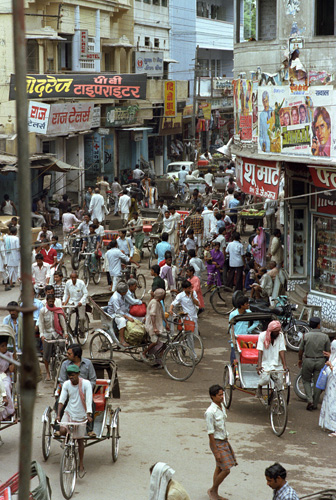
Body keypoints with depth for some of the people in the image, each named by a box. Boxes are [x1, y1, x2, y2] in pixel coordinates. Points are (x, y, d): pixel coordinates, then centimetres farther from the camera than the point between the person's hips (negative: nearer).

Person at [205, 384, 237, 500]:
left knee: (219, 468, 15)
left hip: (224, 441, 8)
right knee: (226, 470, -8)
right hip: (217, 443, -8)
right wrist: (216, 452, -20)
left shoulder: (222, 407, 3)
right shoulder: (210, 412, -23)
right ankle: (212, 490, 12)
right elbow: (210, 433, -21)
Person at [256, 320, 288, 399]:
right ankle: (259, 387, 4)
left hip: (277, 365, 3)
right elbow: (260, 351, -13)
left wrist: (284, 365, -14)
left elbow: (282, 351, -4)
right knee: (265, 379, -28)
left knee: (279, 385, -2)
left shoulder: (280, 335, 1)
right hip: (265, 364, -3)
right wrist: (259, 365, -25)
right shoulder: (262, 335, -5)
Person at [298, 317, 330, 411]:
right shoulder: (325, 336, -7)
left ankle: (310, 400, 0)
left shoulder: (306, 336, -9)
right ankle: (315, 404, 15)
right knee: (317, 383, 10)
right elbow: (328, 351, -2)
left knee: (306, 381, 16)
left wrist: (300, 359, 16)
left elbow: (301, 350, -1)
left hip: (308, 361, 0)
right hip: (320, 361, 1)